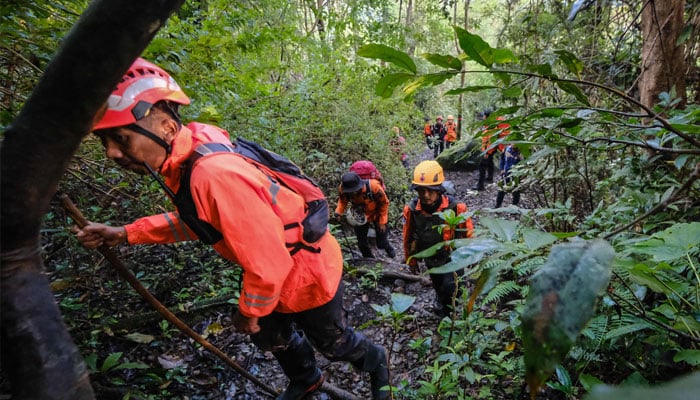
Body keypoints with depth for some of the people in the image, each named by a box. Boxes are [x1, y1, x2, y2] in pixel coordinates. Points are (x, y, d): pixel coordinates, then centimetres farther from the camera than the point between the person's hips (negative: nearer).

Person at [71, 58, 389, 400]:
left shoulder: (215, 173, -38)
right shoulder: (185, 159, -8)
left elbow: (269, 265, -33)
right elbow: (199, 217, 11)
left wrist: (249, 311, -13)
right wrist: (126, 234, 4)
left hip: (308, 272, -8)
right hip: (280, 271, 8)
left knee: (332, 343, 20)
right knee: (269, 335, 28)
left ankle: (376, 362, 54)